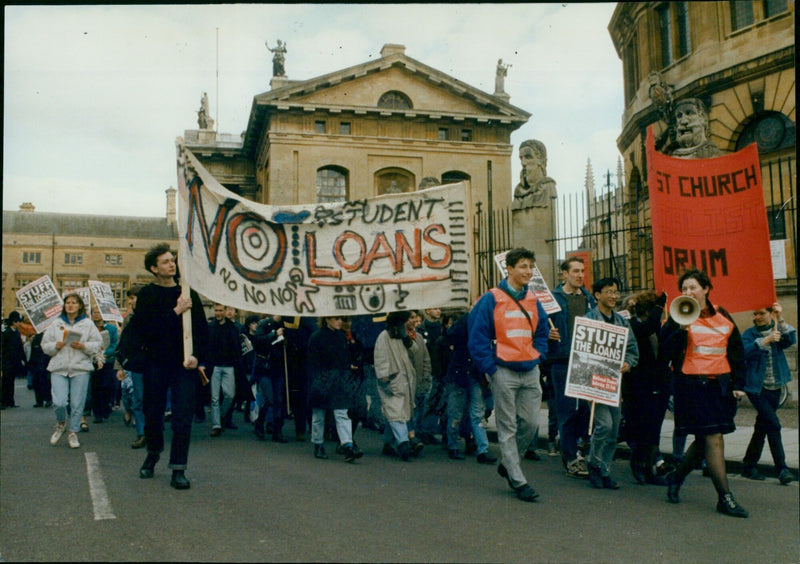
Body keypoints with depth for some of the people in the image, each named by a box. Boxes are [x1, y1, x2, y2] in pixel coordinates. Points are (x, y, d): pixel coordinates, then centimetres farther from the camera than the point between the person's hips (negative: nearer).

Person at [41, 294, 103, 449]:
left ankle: (73, 432, 18)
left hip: (81, 368, -1)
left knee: (77, 403, 1)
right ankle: (61, 424, 21)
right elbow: (45, 345, 12)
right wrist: (55, 346, -8)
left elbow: (98, 344, 5)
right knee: (59, 402, -10)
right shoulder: (56, 324, 11)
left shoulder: (88, 324, 7)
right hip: (59, 368, 1)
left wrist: (83, 346, -12)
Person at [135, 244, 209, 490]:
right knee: (153, 414, 12)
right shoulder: (146, 295, 2)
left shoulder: (189, 294, 7)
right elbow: (146, 328, -12)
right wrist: (175, 311, -17)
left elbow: (202, 329, 6)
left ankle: (178, 470, 4)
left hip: (184, 365, 1)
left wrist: (197, 356, -8)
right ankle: (153, 455, 37)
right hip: (156, 364, 0)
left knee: (183, 418, -4)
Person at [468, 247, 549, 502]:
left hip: (530, 371, 6)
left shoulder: (533, 300, 11)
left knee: (530, 423, 6)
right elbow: (478, 337, -8)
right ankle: (518, 481, 9)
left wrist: (538, 356, 8)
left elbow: (542, 332, 22)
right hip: (504, 372, -5)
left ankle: (507, 463, 28)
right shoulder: (491, 299, -7)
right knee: (507, 428, 1)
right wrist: (490, 368, -11)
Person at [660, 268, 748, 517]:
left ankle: (676, 477, 33)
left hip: (720, 384, 5)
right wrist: (682, 330, -22)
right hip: (692, 384, -5)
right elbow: (666, 352, -10)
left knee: (705, 440, 11)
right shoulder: (678, 318, -1)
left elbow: (736, 352, 15)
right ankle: (725, 497, -1)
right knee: (713, 439, -8)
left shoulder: (723, 316, 11)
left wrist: (738, 384, 9)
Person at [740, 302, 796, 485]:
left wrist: (781, 320, -26)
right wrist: (765, 340, -32)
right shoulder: (749, 334, -3)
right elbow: (743, 352, -22)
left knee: (762, 427, 11)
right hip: (757, 387, -4)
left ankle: (749, 466, 22)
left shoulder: (778, 330, 6)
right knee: (773, 424, -15)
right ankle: (782, 468, -9)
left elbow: (791, 340, -15)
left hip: (775, 388, 4)